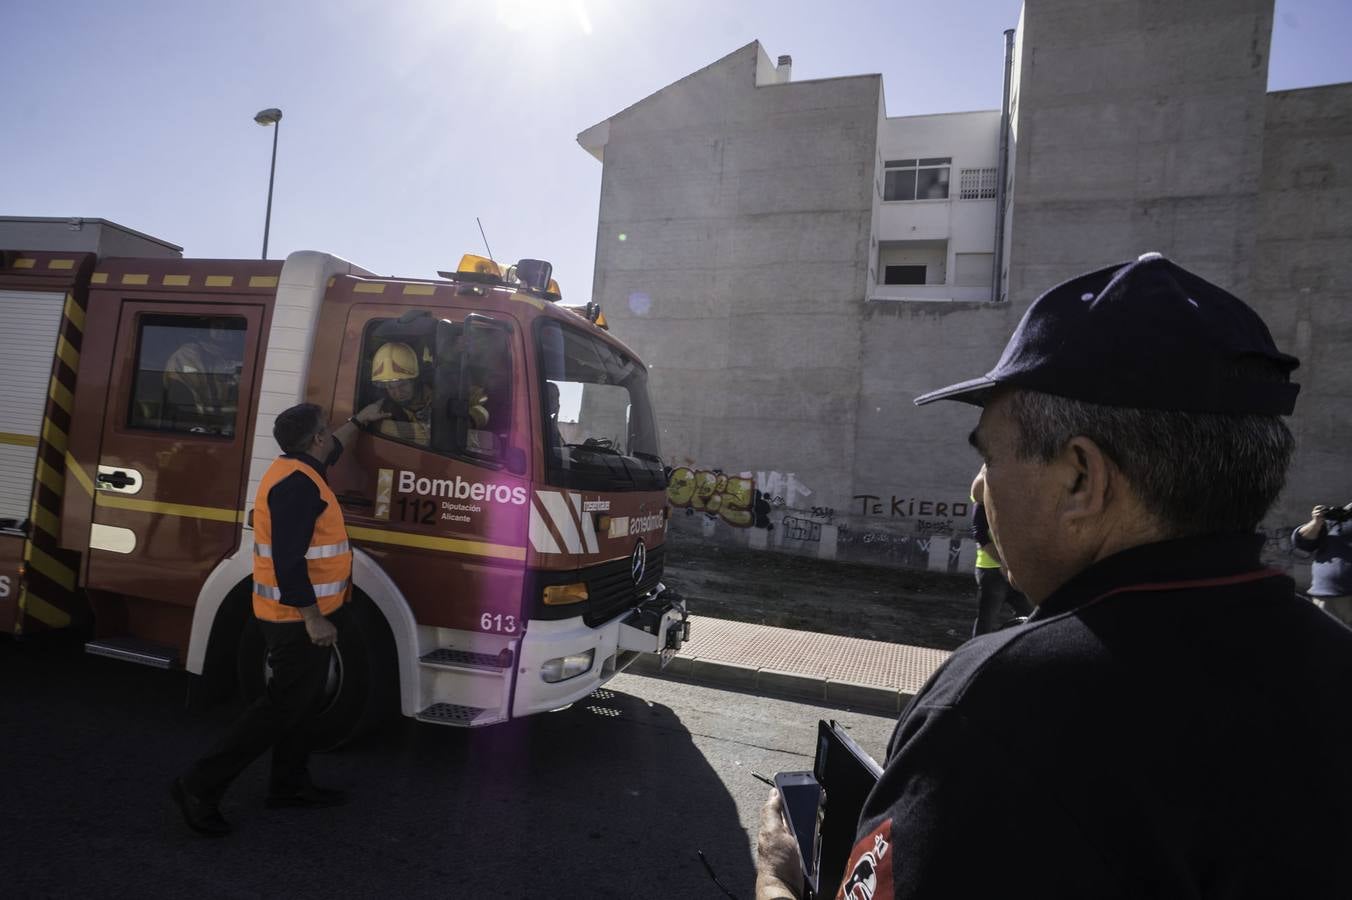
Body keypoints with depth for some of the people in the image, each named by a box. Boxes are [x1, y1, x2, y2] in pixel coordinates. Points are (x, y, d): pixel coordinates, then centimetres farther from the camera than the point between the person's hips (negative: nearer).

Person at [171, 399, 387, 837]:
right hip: (299, 618, -11)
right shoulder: (297, 484, -23)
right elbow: (288, 559, -28)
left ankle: (290, 784, 30)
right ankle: (200, 785, 6)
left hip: (298, 614, 11)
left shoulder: (296, 469, 9)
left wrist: (357, 421, 43)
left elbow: (328, 451, 34)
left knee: (301, 701, 18)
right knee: (283, 706, -3)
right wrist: (312, 617, -27)